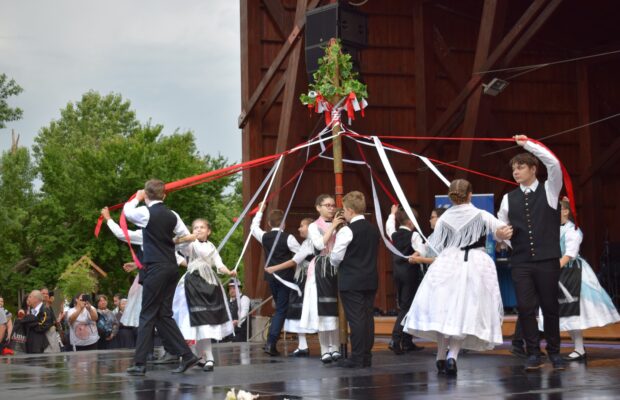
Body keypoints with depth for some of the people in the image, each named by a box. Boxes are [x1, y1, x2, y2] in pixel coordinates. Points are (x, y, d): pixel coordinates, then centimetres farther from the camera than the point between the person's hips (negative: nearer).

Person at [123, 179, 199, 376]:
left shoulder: (146, 212, -9)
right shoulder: (172, 215, 6)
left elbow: (127, 210, 10)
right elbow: (187, 236, 11)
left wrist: (137, 198, 26)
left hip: (156, 268, -6)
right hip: (172, 267, 6)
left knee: (147, 315, -2)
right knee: (164, 315, 11)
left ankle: (140, 363, -1)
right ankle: (186, 355, 7)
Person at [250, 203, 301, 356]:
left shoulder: (265, 237, 2)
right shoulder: (288, 238, -12)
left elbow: (253, 227, 21)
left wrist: (260, 210, 29)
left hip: (271, 277, 5)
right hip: (286, 277, -5)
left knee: (280, 308, 19)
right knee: (281, 310, -3)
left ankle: (271, 342, 16)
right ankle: (271, 343, -13)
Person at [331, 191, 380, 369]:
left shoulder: (347, 231, -13)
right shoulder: (374, 229, 10)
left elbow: (336, 257, -12)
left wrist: (335, 264, 10)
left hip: (351, 281, -7)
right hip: (370, 280, 7)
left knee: (355, 319, -5)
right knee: (368, 317, 9)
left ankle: (357, 359, -3)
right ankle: (367, 357, 13)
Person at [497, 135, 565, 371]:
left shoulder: (549, 190, 4)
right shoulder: (509, 198, 11)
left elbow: (554, 164, -13)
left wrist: (528, 144, -11)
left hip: (547, 260, -2)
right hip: (520, 262, 2)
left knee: (550, 306, 4)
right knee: (525, 307, -3)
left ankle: (554, 352, 16)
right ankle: (533, 353, 5)